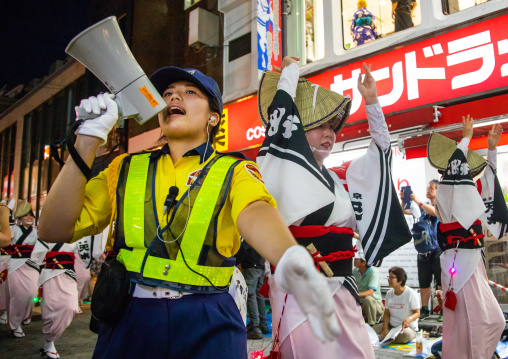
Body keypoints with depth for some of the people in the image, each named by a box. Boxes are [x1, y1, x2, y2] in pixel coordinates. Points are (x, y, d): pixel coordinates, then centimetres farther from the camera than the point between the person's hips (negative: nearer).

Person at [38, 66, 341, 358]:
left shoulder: (234, 172, 0)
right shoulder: (126, 169, 7)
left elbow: (255, 213, -23)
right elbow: (55, 229, -1)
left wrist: (291, 259, -46)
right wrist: (89, 138, -6)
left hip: (206, 326, -2)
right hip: (129, 319, 3)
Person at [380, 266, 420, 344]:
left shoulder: (411, 293, -10)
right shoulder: (389, 293, 6)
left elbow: (417, 313, -9)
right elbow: (386, 313, 7)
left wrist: (409, 319, -31)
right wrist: (385, 329, -7)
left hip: (408, 327, -5)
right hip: (391, 326, 5)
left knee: (405, 335, -40)